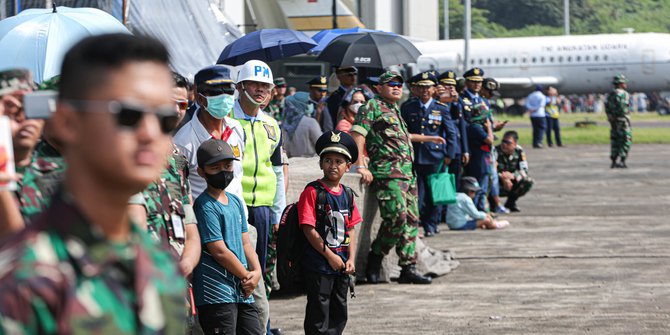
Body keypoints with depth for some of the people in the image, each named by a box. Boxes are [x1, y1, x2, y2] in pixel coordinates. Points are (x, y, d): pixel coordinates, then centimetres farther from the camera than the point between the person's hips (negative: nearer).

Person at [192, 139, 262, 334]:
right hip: (216, 293, -9)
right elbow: (219, 251, -15)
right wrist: (247, 276, -7)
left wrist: (257, 271, -1)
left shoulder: (235, 202, 15)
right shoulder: (205, 206, -12)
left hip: (242, 291, 9)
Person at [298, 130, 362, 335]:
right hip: (318, 266, -7)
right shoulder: (312, 192, -10)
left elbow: (350, 230, 13)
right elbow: (309, 229, -14)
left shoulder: (346, 195, 11)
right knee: (319, 317, -3)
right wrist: (330, 256, -13)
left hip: (342, 266, 7)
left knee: (339, 314, 14)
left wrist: (351, 259, 2)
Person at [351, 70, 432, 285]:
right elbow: (357, 134, -10)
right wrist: (361, 166, -18)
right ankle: (375, 258, -3)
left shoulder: (396, 112, 26)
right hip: (388, 172, -9)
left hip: (407, 174, 9)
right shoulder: (372, 107, -1)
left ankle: (408, 268, 7)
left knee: (411, 220, 5)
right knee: (397, 217, -19)